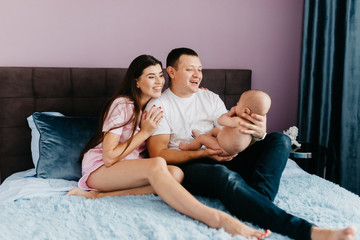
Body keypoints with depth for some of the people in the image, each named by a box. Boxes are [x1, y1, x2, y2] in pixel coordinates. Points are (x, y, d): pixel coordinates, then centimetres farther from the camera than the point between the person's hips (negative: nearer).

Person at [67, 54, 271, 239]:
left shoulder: (155, 107, 10)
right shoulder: (122, 105, -13)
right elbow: (109, 157, -18)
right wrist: (145, 132, -15)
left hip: (131, 169, 7)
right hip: (100, 169, -6)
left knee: (176, 173, -26)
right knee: (157, 164, -37)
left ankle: (99, 195, -28)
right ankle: (214, 217, -48)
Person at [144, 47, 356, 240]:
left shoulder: (211, 98, 16)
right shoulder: (158, 105, 2)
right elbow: (158, 155, -8)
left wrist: (259, 133, -17)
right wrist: (204, 153, -20)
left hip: (221, 161, 6)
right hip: (187, 167, -5)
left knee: (280, 139, -10)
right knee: (225, 176, -40)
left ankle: (258, 202, -37)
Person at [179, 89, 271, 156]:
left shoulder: (238, 121, -39)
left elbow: (220, 121, -27)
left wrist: (230, 112, -14)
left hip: (225, 151, -9)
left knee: (201, 138, 2)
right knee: (217, 129, 26)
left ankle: (187, 147, 29)